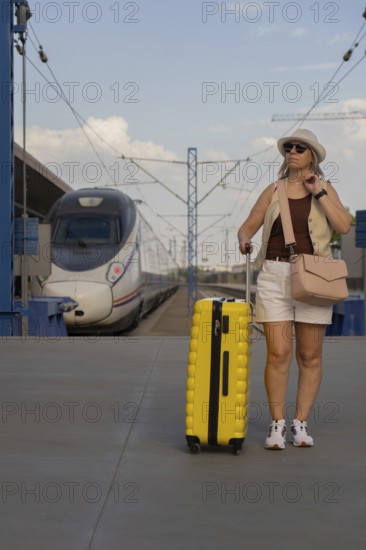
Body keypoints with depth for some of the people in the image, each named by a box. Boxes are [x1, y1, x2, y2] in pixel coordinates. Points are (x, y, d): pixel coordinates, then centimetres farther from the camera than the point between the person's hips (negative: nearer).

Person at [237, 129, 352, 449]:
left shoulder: (325, 188, 7)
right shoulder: (273, 191, 11)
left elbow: (343, 226, -6)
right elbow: (249, 225, 9)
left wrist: (319, 193, -8)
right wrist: (244, 239, -13)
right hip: (274, 275, 0)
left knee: (310, 355, 3)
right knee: (278, 353, -6)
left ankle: (301, 423, 12)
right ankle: (277, 424, 2)